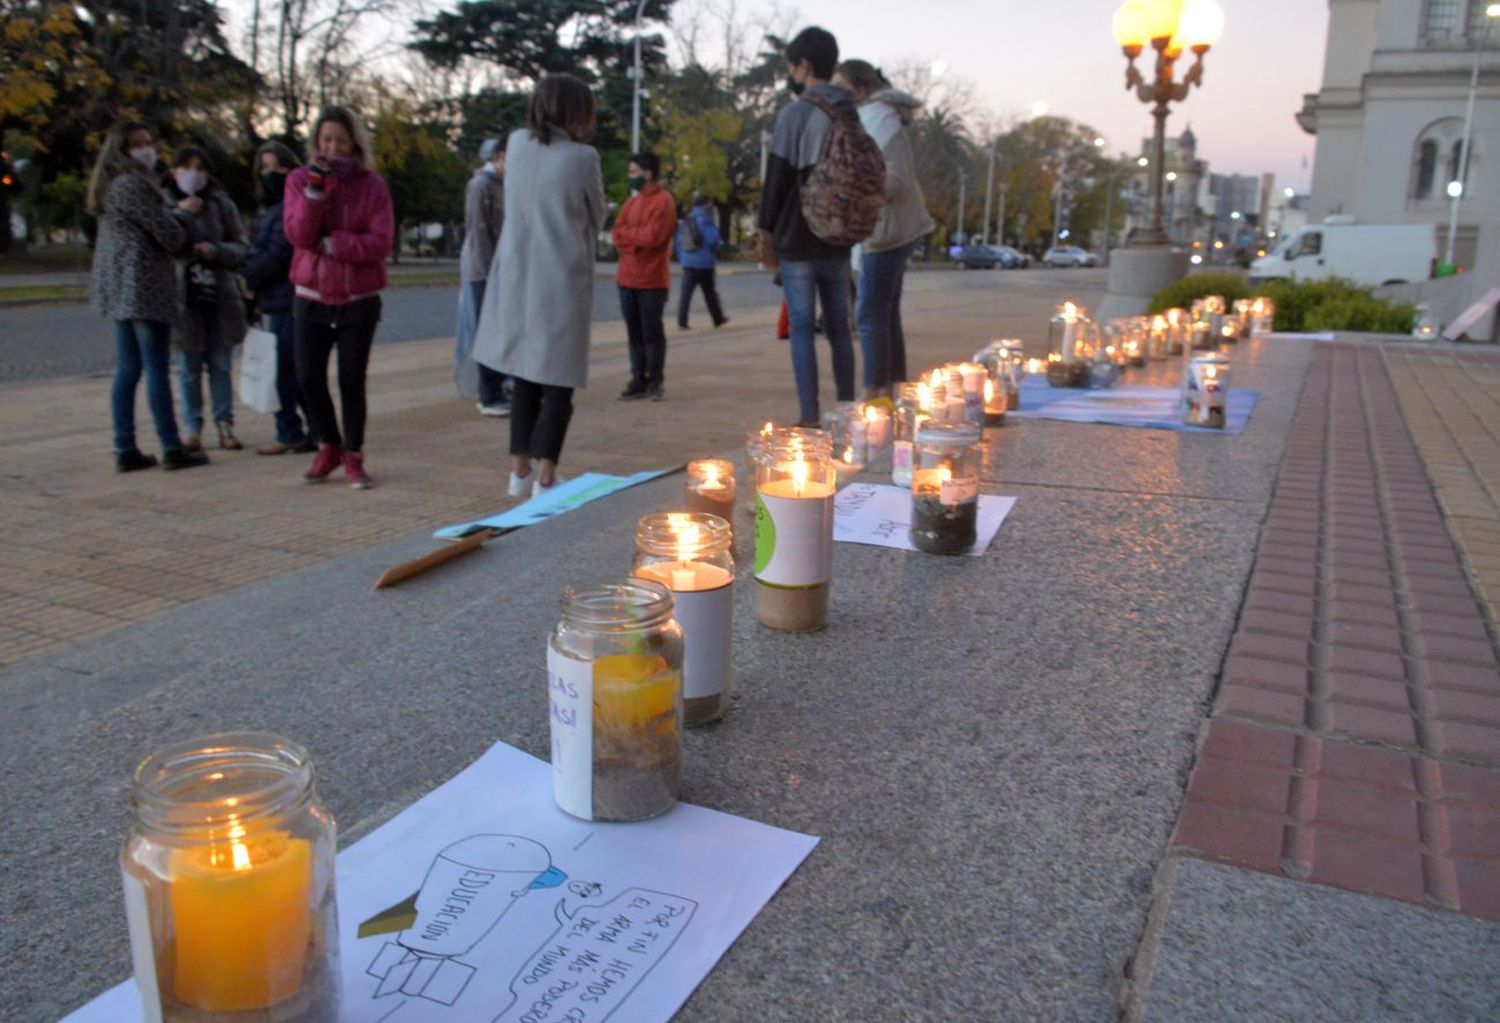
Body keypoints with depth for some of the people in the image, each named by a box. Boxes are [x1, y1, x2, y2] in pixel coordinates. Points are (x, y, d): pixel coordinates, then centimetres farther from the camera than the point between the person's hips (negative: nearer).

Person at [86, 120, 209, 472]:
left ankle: (125, 449, 11)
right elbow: (171, 238, -12)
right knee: (157, 369, -7)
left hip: (118, 288, 9)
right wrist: (184, 212, 6)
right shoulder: (133, 184, -11)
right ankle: (172, 449, -3)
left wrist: (175, 210, 9)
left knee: (127, 370, 9)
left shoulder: (111, 186, 19)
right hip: (144, 285, -9)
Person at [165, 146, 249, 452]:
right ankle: (193, 429, 13)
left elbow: (241, 247, 1)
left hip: (219, 296, 1)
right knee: (189, 367, 5)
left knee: (220, 365, 7)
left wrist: (216, 251, -15)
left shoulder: (221, 205, 4)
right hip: (183, 297, -1)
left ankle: (225, 425, 15)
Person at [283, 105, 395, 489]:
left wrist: (331, 244, -17)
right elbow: (298, 234, -11)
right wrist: (315, 188, -18)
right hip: (311, 297, 2)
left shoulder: (372, 185, -3)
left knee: (352, 381, 1)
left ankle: (353, 457, 15)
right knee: (309, 378, 1)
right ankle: (329, 447, 24)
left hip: (359, 299, -2)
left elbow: (381, 242, -13)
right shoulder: (300, 179, 3)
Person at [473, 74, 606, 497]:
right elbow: (596, 218, 4)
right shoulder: (582, 157, -10)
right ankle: (545, 476, -1)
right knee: (557, 382, 2)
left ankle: (521, 470, 18)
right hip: (562, 281, -5)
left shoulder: (516, 144, 4)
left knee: (524, 374, 13)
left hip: (516, 278, 5)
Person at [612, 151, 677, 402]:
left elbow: (652, 237, -16)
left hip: (652, 280, -7)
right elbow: (616, 235, 9)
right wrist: (638, 237, -10)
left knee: (652, 332, -1)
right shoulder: (633, 200, 17)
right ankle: (639, 380, 13)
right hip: (627, 278, 7)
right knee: (634, 332, 7)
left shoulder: (663, 201, -7)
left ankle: (655, 382, 6)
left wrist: (627, 234, -1)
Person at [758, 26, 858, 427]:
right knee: (839, 329, 11)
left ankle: (809, 417, -4)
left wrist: (766, 232, -1)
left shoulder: (794, 113, -7)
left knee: (802, 330, -3)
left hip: (797, 241, -6)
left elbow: (777, 177, -9)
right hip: (838, 242, 6)